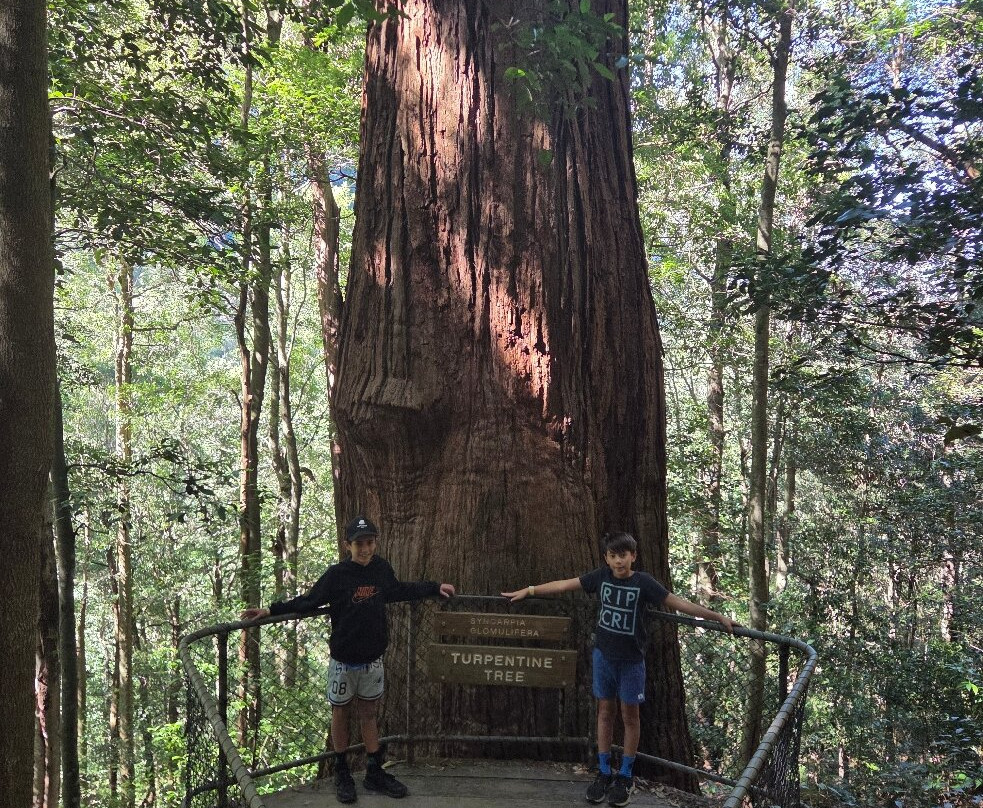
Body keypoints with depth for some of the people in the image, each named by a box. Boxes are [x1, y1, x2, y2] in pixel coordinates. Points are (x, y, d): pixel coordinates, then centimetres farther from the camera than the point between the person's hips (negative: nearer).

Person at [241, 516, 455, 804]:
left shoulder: (381, 569, -4)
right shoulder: (336, 575, -16)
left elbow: (399, 590, 14)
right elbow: (308, 601, -9)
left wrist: (435, 588, 19)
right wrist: (271, 610, -17)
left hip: (373, 660, 3)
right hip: (344, 661, -3)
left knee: (369, 714, 16)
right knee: (341, 714, 13)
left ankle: (375, 773, 29)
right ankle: (342, 775, 30)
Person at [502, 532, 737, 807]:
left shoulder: (643, 582, -16)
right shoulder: (601, 576, -8)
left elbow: (679, 603, -16)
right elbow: (564, 585, -2)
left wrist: (718, 617, -19)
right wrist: (528, 590, 1)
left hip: (631, 659, -2)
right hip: (603, 655, 3)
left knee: (630, 715, 9)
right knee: (605, 711, 12)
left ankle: (625, 777, 24)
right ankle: (604, 773, 25)